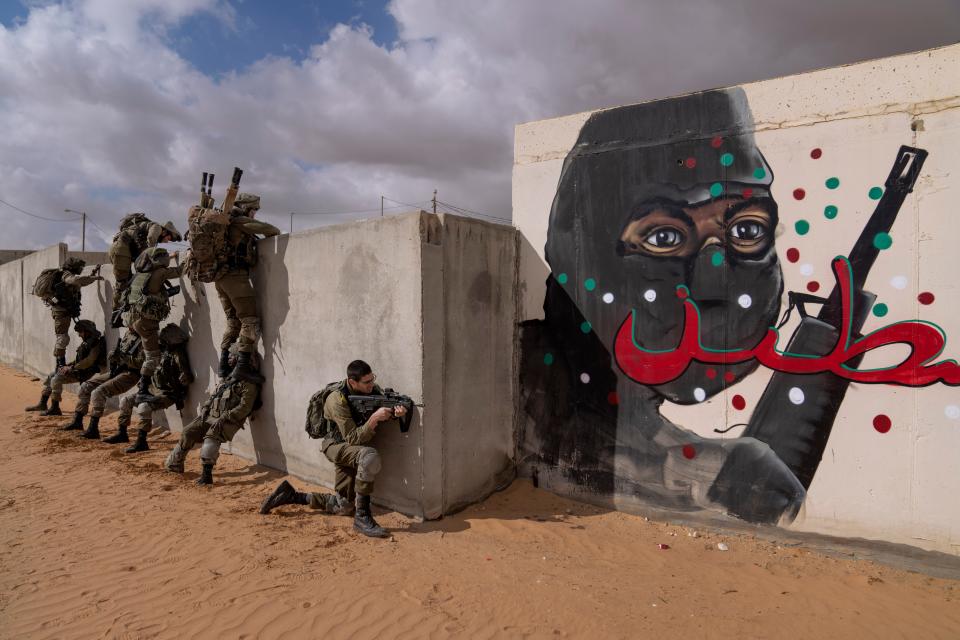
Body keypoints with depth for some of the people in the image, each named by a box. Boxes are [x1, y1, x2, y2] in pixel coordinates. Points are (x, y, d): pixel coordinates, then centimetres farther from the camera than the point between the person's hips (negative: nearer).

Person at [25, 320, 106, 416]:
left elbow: (88, 362, -26)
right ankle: (42, 404, 17)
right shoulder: (86, 342, 15)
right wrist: (68, 366, 7)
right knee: (51, 376, 11)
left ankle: (54, 408, -13)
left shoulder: (97, 342, -18)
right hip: (78, 369, 10)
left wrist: (72, 368, -19)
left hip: (84, 372, -10)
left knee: (56, 379, -21)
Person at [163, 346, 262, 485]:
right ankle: (174, 465, 18)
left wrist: (224, 418, -24)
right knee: (187, 432, 2)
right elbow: (213, 396, 24)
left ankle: (207, 474, -37)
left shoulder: (249, 384, -10)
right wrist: (204, 409, 6)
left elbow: (244, 407, -19)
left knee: (211, 437, -31)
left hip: (228, 421, -8)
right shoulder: (228, 378, 20)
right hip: (210, 416, 8)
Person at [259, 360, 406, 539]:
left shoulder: (372, 389, -9)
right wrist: (374, 418, -40)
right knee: (370, 456, -38)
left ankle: (291, 495, 23)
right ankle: (362, 517, -27)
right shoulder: (338, 400, -27)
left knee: (343, 507, 11)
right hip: (337, 445, -6)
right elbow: (353, 439, -28)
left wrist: (395, 413, -32)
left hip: (353, 449, 7)